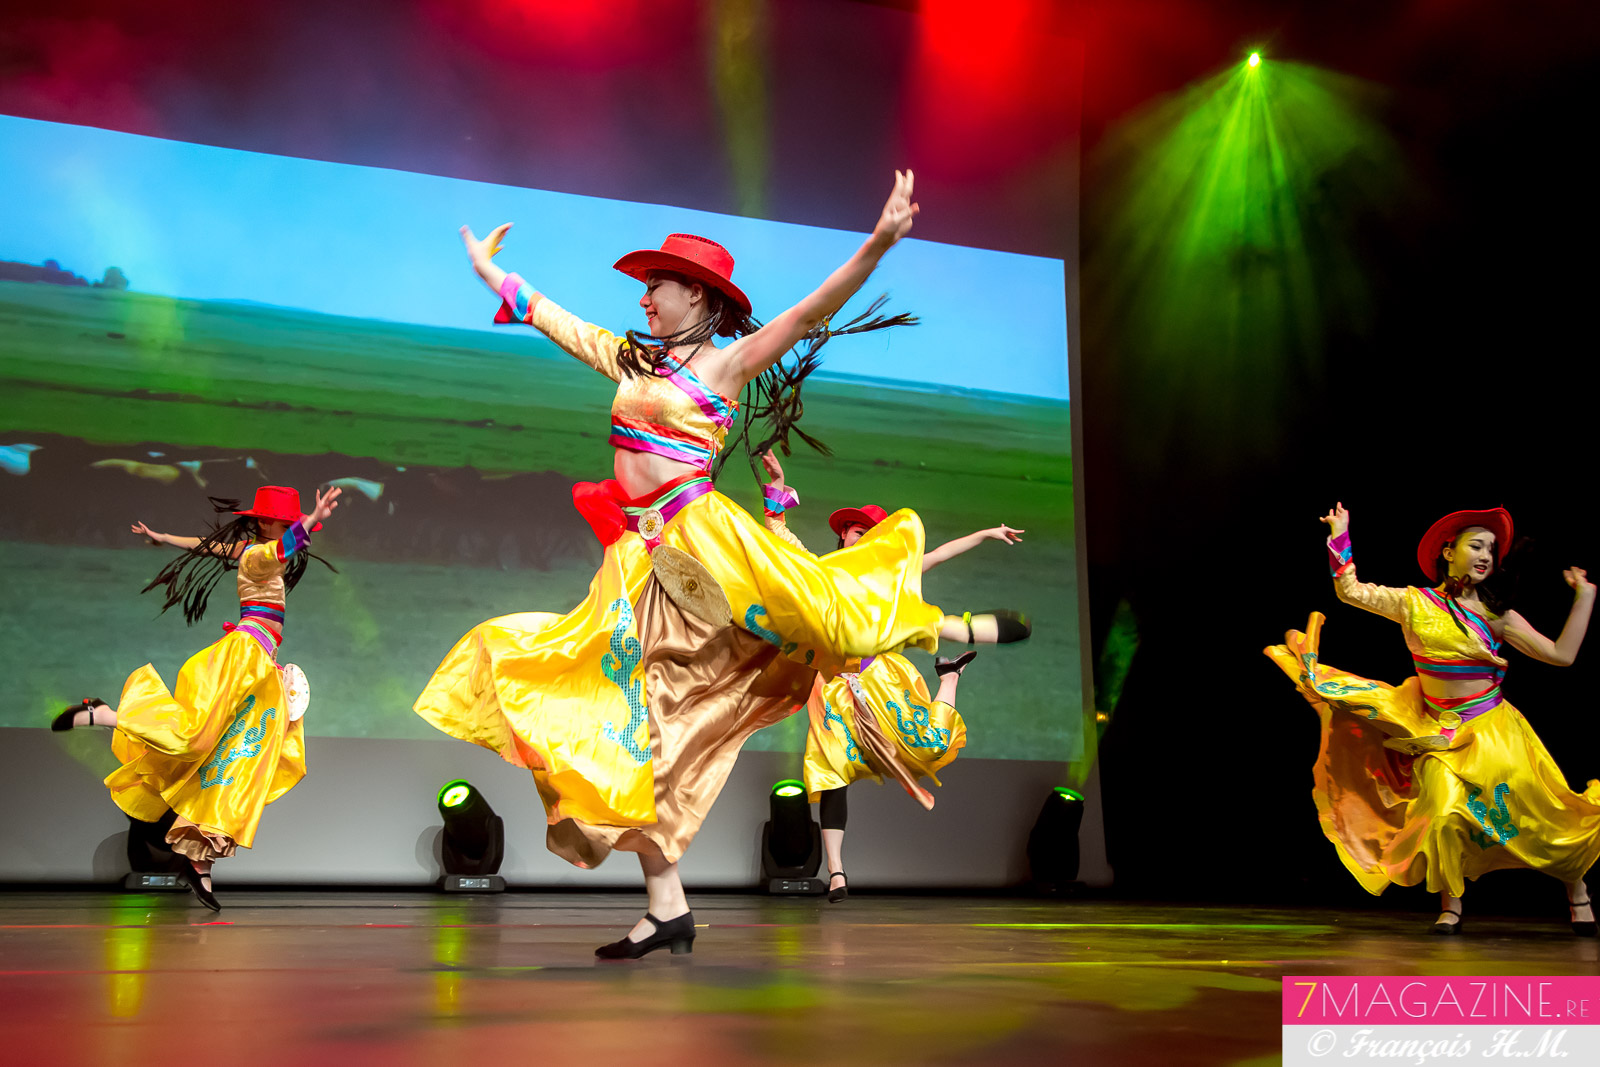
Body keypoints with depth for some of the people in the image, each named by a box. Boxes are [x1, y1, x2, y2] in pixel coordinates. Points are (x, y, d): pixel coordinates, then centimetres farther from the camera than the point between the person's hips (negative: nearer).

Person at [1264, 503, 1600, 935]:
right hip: (1439, 733, 0)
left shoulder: (1498, 615, -2)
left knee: (1538, 815, 1)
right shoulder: (1415, 603, 0)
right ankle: (1450, 907, 2)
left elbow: (1562, 655, -7)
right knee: (1446, 811, -17)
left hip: (1492, 730, 0)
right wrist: (1339, 535, -2)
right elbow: (1350, 591, 0)